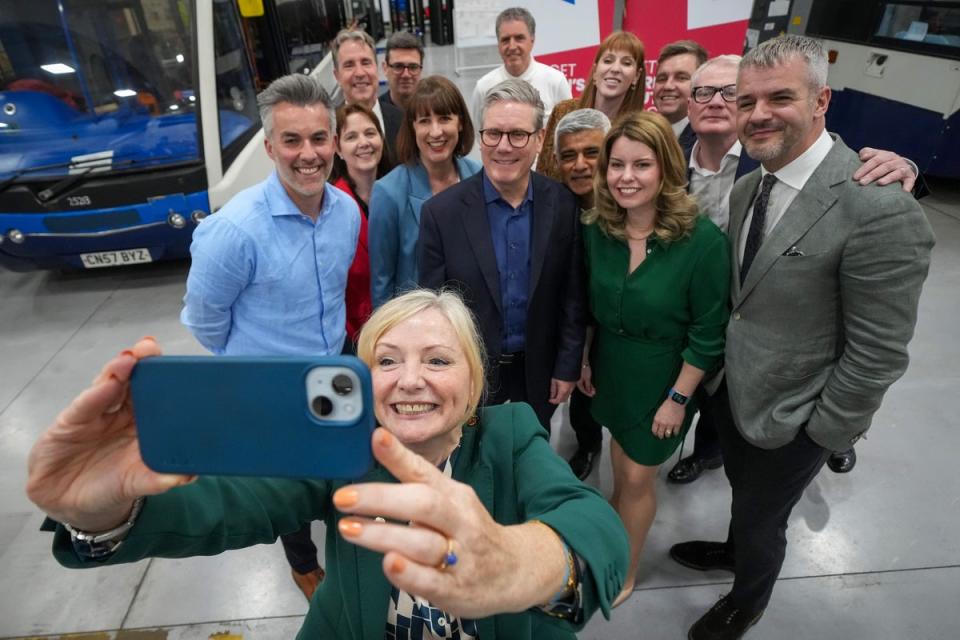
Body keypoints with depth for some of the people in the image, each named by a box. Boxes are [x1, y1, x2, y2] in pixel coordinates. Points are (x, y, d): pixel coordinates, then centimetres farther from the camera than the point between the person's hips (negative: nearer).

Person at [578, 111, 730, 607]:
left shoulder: (703, 240, -25)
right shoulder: (596, 229, -11)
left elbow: (708, 333, -18)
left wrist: (678, 398, -14)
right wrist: (584, 360, 7)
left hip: (662, 378, -4)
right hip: (610, 370, 4)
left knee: (638, 477, 13)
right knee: (621, 467, 23)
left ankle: (623, 572, 39)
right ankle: (615, 527, 54)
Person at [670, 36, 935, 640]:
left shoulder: (880, 210, -28)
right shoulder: (748, 187, -4)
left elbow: (877, 354, -23)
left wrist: (818, 437, -16)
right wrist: (720, 373, 5)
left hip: (792, 421, -6)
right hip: (736, 393, 6)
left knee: (761, 518, 20)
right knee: (743, 493, 31)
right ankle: (735, 549, 62)